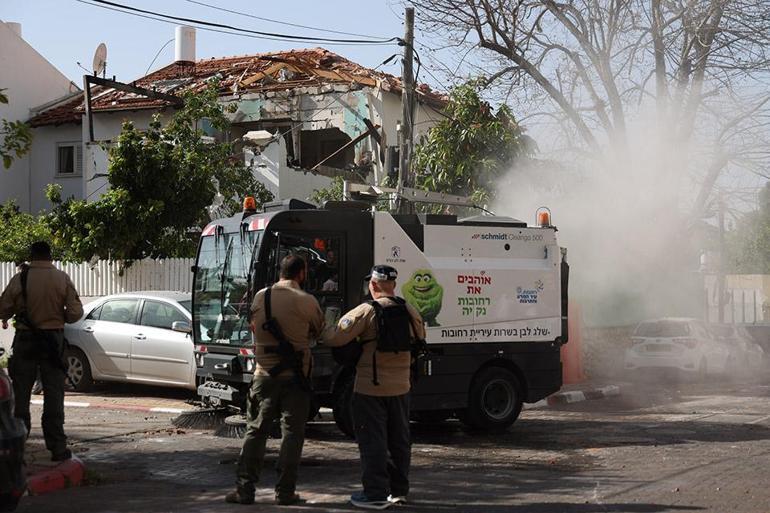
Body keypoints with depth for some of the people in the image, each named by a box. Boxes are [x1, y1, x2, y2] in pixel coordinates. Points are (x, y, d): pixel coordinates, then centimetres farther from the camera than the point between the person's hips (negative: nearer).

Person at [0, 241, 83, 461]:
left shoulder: (19, 279, -7)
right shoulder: (62, 279, -5)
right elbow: (76, 312, -6)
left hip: (25, 339, 0)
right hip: (53, 340, 0)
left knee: (20, 393, 9)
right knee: (53, 394, 6)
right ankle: (57, 447, 6)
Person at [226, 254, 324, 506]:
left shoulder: (260, 297, 3)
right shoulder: (306, 301, -9)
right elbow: (320, 332, 5)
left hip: (264, 374, 3)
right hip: (295, 376, -3)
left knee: (255, 431, 8)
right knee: (292, 433, 4)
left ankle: (244, 489, 6)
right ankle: (285, 492, 5)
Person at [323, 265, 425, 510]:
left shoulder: (366, 311, -14)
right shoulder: (410, 312, 4)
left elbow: (336, 338, -18)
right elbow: (419, 340, 17)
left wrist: (325, 331, 3)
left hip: (371, 387, -6)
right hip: (400, 387, 6)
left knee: (372, 441, 0)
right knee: (399, 439, 15)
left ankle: (376, 494, 1)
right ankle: (399, 490, 23)